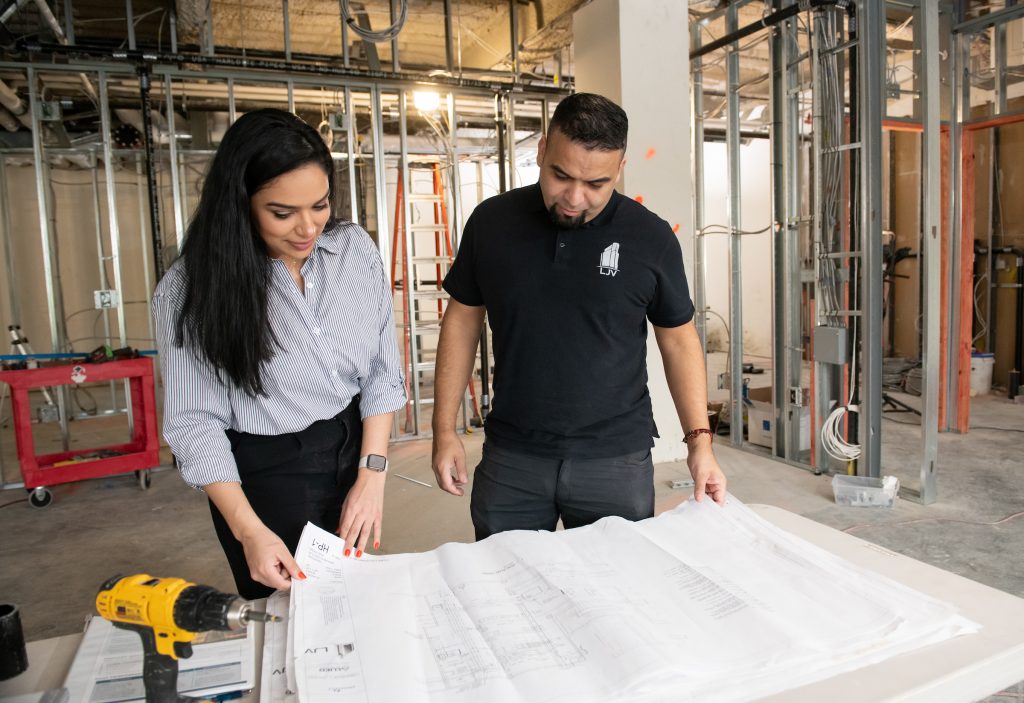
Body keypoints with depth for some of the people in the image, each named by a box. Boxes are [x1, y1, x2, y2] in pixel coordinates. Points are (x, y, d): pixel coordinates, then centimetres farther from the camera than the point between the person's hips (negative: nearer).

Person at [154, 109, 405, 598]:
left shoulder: (355, 249, -7)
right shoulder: (191, 288, -15)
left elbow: (382, 371, -3)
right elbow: (194, 420, -13)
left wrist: (372, 473, -10)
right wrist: (248, 529, -20)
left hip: (353, 453, 3)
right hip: (262, 475, -3)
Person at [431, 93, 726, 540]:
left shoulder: (651, 237, -6)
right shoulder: (492, 221, -3)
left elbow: (679, 339, 4)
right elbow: (463, 320, 5)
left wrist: (699, 440, -4)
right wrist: (445, 430, 3)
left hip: (616, 461, -1)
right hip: (510, 460, 1)